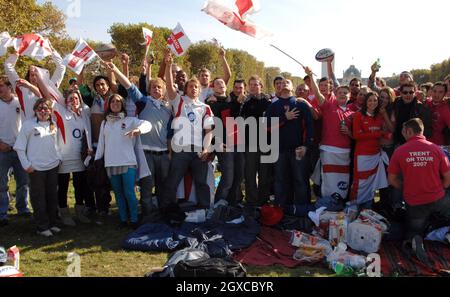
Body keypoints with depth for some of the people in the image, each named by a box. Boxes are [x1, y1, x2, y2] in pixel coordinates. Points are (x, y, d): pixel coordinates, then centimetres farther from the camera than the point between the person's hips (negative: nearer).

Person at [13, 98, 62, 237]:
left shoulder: (53, 125, 8)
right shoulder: (28, 124, -6)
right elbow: (19, 147, -5)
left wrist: (58, 158, 8)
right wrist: (26, 165, -9)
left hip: (53, 166, 5)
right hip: (36, 168, -4)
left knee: (53, 196, 11)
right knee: (39, 198, 3)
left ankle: (52, 223, 24)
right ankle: (42, 227, 13)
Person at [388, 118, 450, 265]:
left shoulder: (399, 151, -8)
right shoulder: (436, 149, -5)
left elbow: (392, 180, -1)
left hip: (414, 203, 0)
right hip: (438, 199, 1)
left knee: (414, 231, 17)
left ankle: (415, 240, -16)